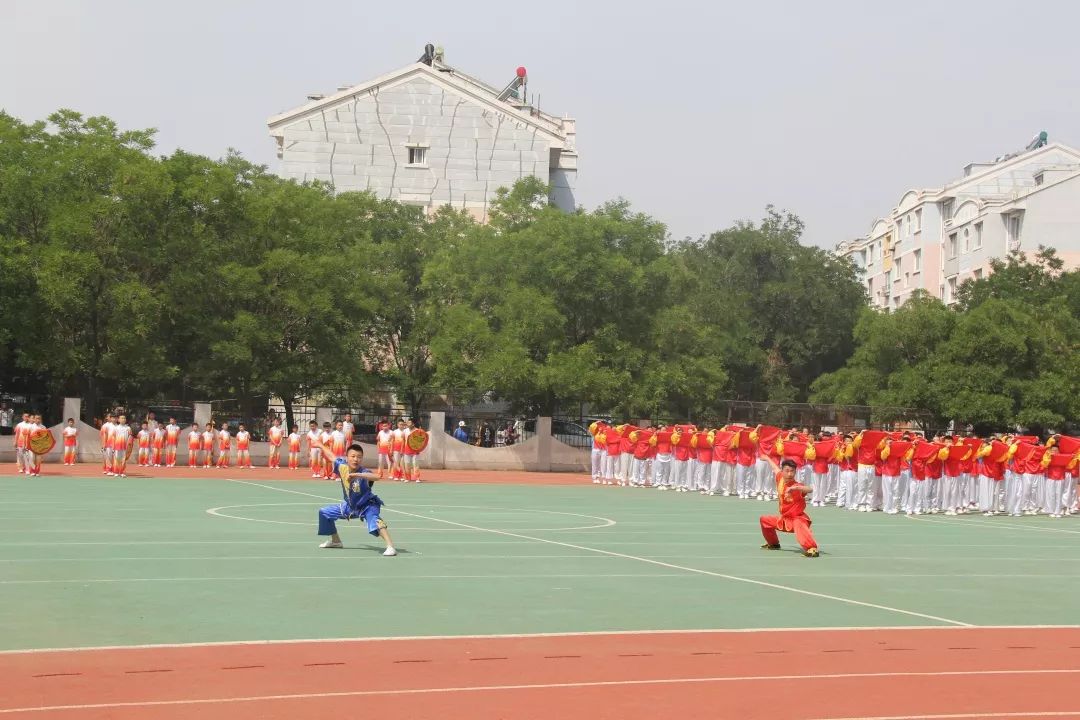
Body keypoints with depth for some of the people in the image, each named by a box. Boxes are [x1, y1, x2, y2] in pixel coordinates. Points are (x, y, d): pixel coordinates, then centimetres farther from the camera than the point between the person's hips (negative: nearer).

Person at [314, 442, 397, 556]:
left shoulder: (363, 473, -31)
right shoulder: (342, 467, -15)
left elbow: (376, 477, -54)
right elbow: (331, 457, 6)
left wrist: (356, 475, -64)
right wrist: (320, 446, 22)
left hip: (367, 506, -7)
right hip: (350, 506, 8)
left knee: (374, 520, -39)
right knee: (324, 512, 16)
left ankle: (390, 547, -50)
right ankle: (335, 541, 34)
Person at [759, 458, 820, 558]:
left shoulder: (797, 486, -25)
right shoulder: (780, 479, -5)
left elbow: (810, 489, -46)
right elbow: (776, 468, 18)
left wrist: (795, 488, -62)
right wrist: (767, 459, 38)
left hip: (797, 518, -9)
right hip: (784, 519, 9)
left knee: (800, 527, -42)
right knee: (764, 520, 23)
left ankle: (812, 549, -59)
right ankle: (773, 544, 42)